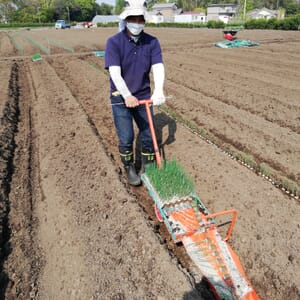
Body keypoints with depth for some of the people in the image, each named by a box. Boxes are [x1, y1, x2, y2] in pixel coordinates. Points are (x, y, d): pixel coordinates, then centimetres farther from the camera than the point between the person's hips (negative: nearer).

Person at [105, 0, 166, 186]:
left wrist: (159, 90, -35)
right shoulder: (114, 42, -13)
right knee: (126, 139, -2)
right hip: (121, 97, -3)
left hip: (143, 96, 3)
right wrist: (127, 96, -37)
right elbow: (115, 73, -23)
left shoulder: (152, 42, -4)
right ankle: (130, 169, 24)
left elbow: (158, 67, -16)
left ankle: (149, 169, 30)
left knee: (149, 136, 8)